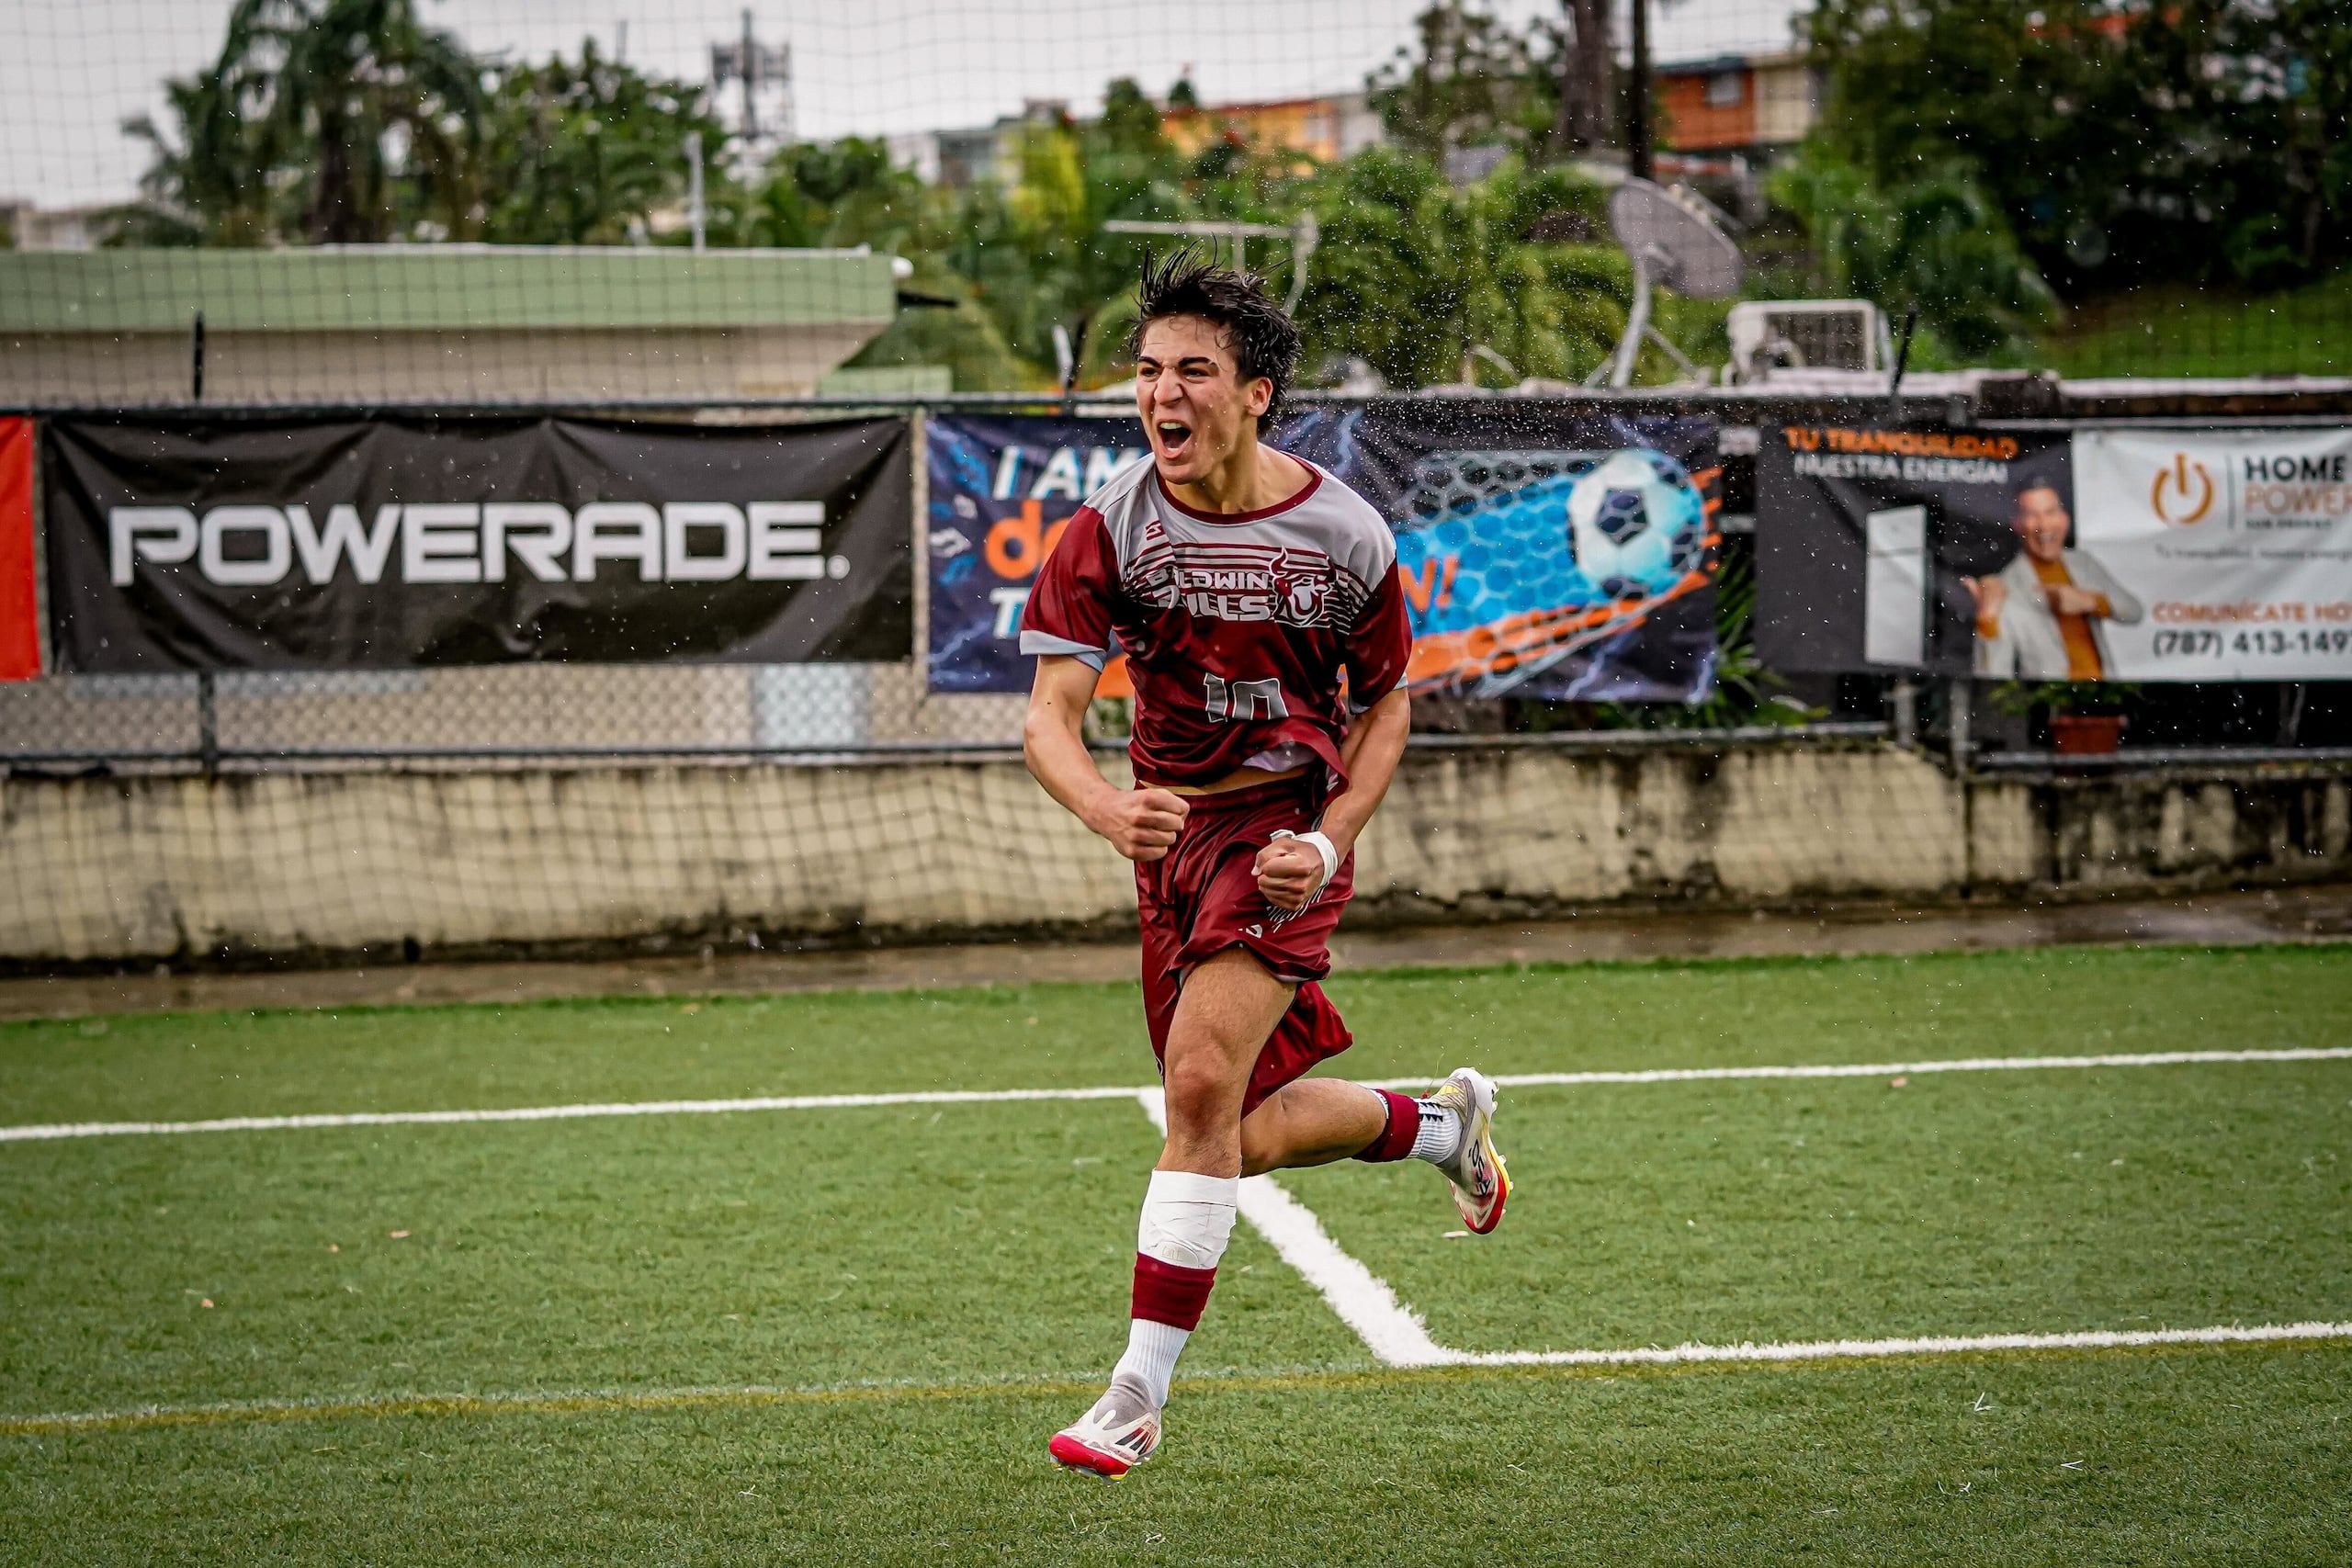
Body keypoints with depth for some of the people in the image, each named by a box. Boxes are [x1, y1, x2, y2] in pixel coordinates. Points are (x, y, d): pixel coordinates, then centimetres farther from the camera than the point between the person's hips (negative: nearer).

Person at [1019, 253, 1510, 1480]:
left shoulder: (1345, 537, -12)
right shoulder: (1110, 530, -12)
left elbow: (1386, 703, 3)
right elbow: (1049, 715, -18)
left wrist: (1330, 841, -13)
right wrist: (1109, 810, -40)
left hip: (1286, 832, -4)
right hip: (1172, 830, 4)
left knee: (1203, 1082, -23)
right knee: (1250, 1136, 9)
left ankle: (1139, 1392, -17)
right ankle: (1444, 1122, 40)